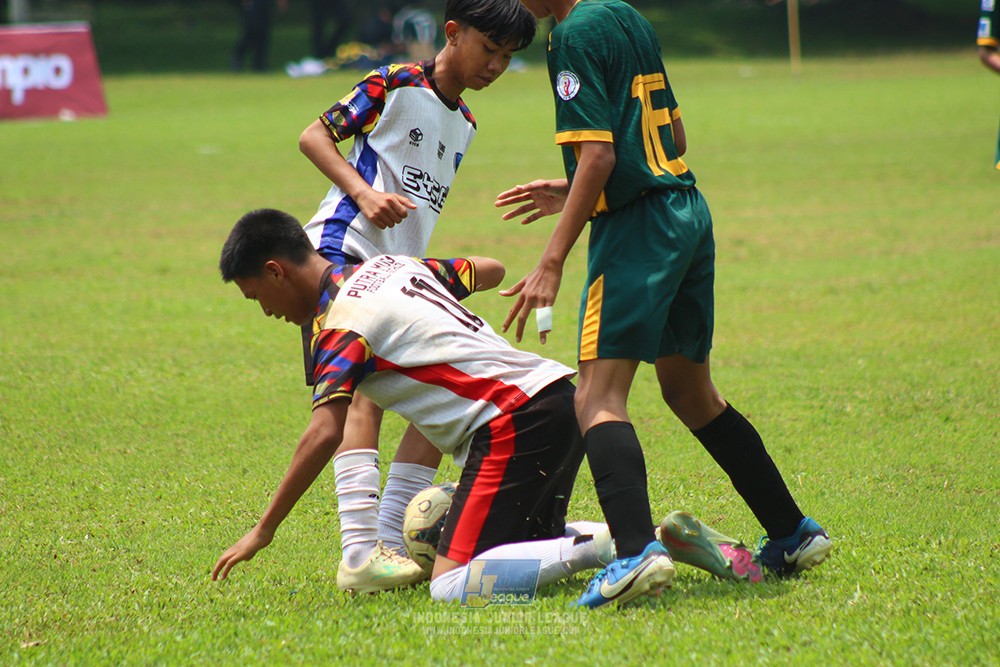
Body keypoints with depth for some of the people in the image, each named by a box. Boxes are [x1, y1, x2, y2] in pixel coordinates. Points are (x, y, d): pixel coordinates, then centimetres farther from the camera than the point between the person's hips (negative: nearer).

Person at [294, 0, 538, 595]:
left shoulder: (463, 124, 20)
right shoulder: (400, 85, -4)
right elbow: (315, 135, -7)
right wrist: (363, 192, -21)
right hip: (344, 251, -9)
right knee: (363, 390, -21)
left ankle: (391, 542, 5)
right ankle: (361, 555, -30)